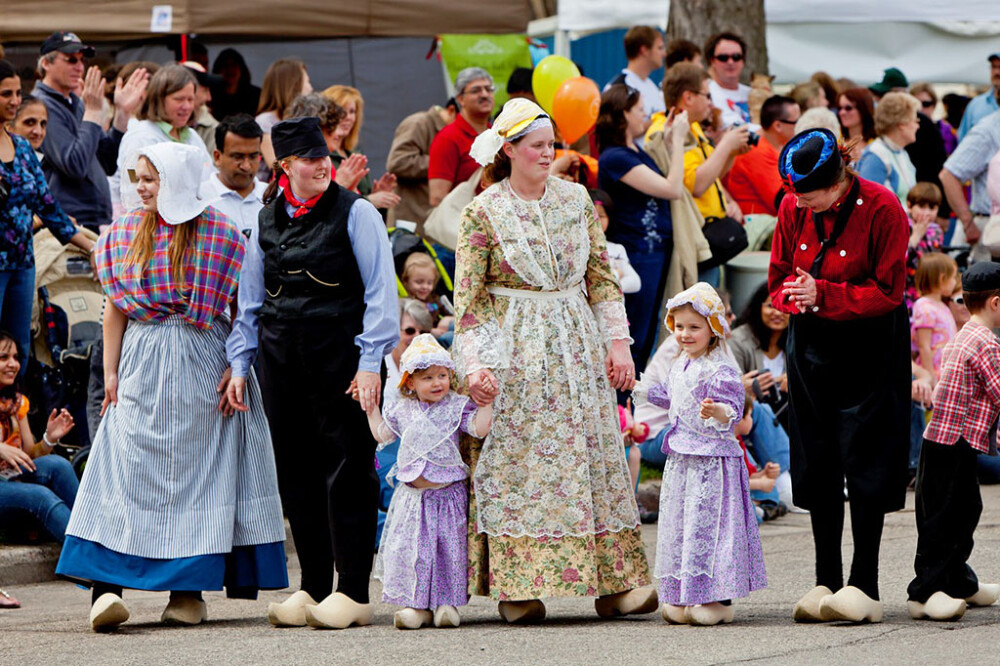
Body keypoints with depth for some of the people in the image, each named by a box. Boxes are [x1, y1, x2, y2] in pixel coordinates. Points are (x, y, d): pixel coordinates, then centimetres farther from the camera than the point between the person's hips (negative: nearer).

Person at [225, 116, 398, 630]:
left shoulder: (354, 213, -2)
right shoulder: (266, 221, 12)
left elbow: (380, 291, -6)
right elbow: (250, 300, 18)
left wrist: (370, 360, -13)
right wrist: (239, 364, 12)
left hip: (339, 353, -5)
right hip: (281, 356, 5)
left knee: (346, 470, -5)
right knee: (295, 472, 6)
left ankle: (353, 593, -1)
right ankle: (313, 588, 14)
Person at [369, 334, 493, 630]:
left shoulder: (457, 407, -1)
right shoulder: (402, 411, 9)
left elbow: (480, 429, -11)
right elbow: (382, 434, 21)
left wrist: (485, 402, -16)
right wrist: (371, 409, 17)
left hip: (448, 493, -3)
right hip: (412, 494, 3)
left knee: (449, 547, -1)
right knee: (409, 548, -2)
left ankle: (447, 603, 9)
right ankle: (416, 605, 5)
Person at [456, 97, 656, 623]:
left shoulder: (575, 200, 7)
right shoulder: (484, 213, -5)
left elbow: (602, 278, 10)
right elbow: (467, 299, -5)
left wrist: (617, 342, 4)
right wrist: (473, 363, -14)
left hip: (578, 345, 4)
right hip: (515, 353, -4)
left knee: (595, 459, 1)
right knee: (517, 465, -5)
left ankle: (614, 585, 2)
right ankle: (518, 587, -1)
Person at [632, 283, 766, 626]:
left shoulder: (721, 370, -14)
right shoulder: (679, 367, 13)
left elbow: (733, 410, -21)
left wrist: (719, 412, -42)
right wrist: (643, 392, 41)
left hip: (713, 459, -9)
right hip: (681, 461, 9)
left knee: (709, 523, -8)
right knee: (678, 524, 11)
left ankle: (717, 599, -2)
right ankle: (684, 597, 19)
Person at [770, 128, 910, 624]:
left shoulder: (881, 208, -17)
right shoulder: (793, 210, -3)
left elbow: (888, 292, -15)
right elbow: (779, 280, 6)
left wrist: (824, 295, -26)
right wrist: (794, 296, -17)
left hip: (869, 345, -4)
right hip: (812, 342, 4)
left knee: (865, 461, -7)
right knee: (817, 462, 3)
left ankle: (864, 586, -4)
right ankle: (826, 582, 9)